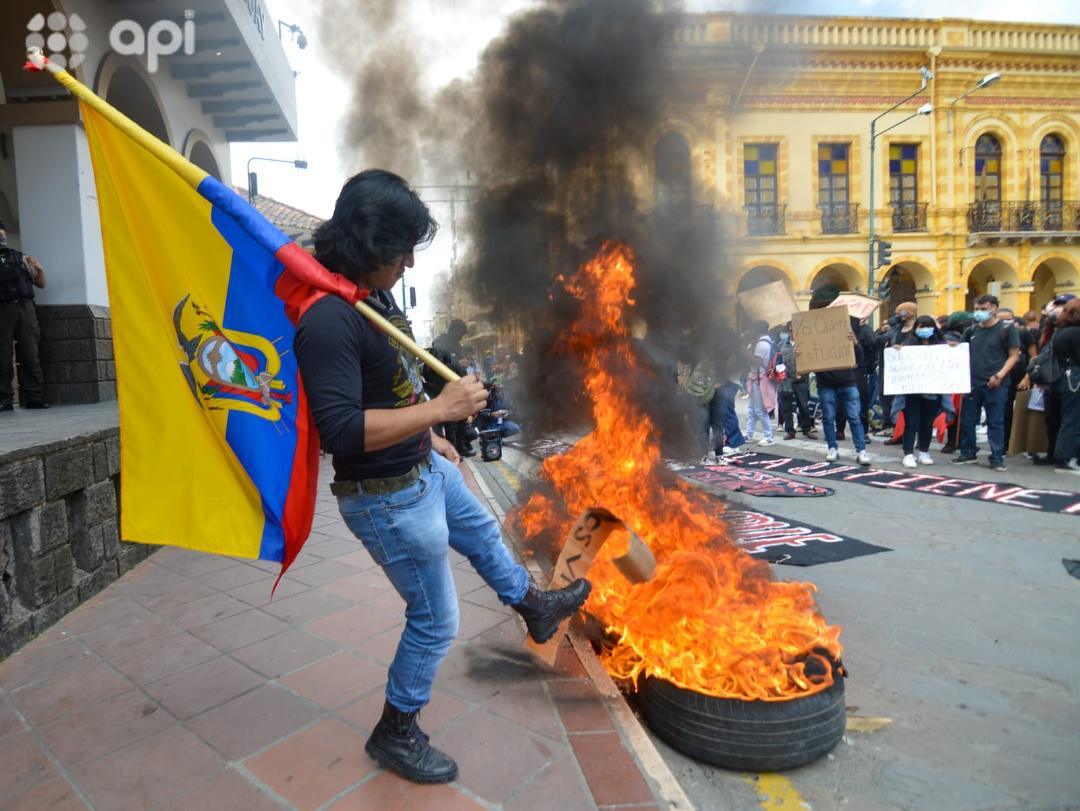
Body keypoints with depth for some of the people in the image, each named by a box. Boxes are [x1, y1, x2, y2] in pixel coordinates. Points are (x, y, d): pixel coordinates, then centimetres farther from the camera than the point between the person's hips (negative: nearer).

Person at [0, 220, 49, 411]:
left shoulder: (21, 257, 18)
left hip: (24, 307, 2)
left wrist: (40, 269, 0)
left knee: (30, 354, -1)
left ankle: (34, 397, 1)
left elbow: (41, 284, 19)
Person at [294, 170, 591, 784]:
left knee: (483, 533, 31)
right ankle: (396, 733, 34)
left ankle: (536, 607, 61)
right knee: (436, 621, 7)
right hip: (388, 499, -10)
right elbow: (342, 430, -34)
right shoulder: (328, 320, -29)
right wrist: (440, 408, -31)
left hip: (425, 470, 10)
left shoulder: (373, 294, 1)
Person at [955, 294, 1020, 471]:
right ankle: (967, 453, 20)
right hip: (972, 383, 4)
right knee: (967, 420, 8)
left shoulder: (1006, 329, -2)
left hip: (995, 384, -4)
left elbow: (1013, 355, -3)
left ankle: (997, 458, 8)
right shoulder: (971, 330, 11)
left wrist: (1000, 375, -15)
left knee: (995, 422, 1)